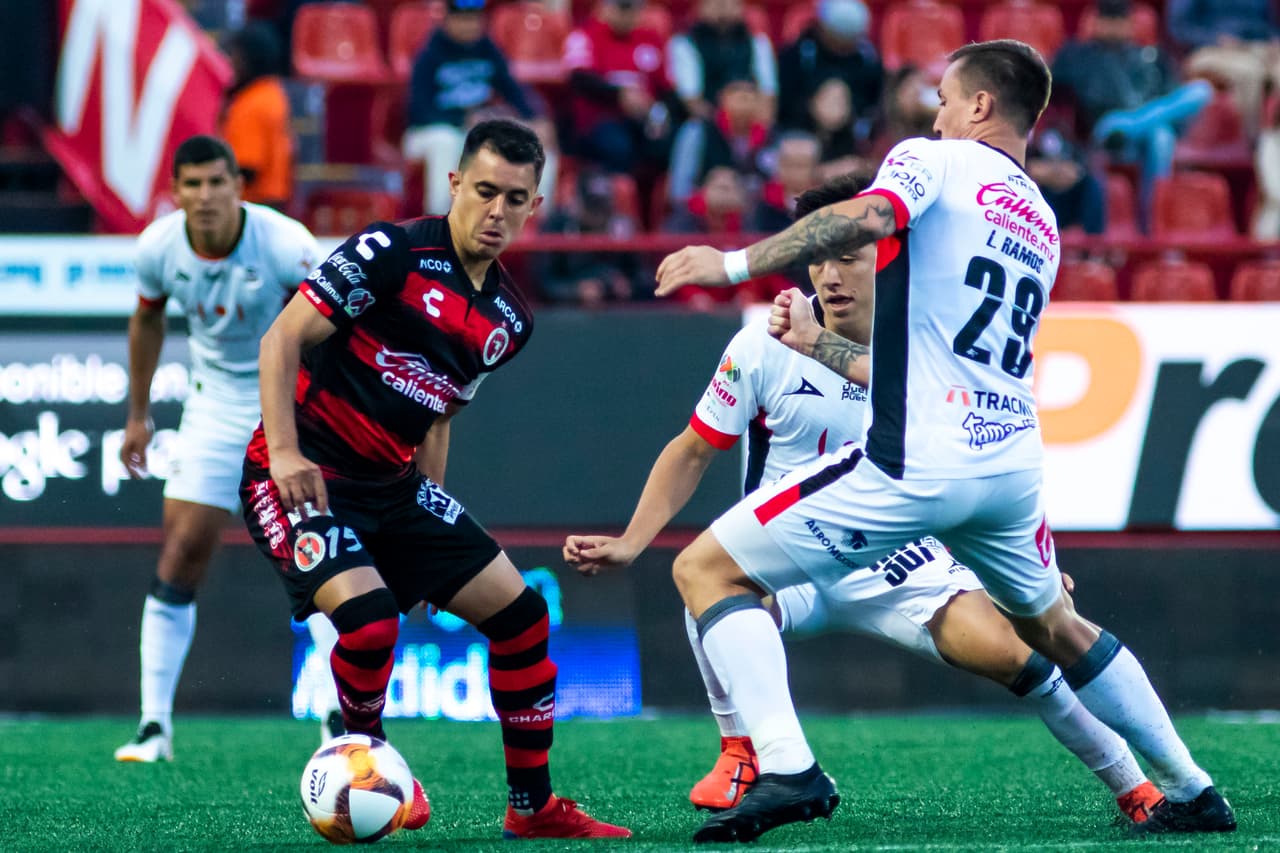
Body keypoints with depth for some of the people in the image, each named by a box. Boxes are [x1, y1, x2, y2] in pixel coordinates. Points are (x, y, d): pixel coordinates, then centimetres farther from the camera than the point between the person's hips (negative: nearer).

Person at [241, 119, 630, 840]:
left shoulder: (511, 319, 8)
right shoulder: (393, 253, -14)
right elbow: (283, 338, -13)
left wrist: (432, 532, 18)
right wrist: (284, 452, -22)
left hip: (391, 484, 7)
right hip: (301, 476, -7)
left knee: (520, 611, 2)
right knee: (368, 616, -29)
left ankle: (534, 807, 14)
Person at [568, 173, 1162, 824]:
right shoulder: (765, 346, -8)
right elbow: (693, 452, 2)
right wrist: (630, 544, -8)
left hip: (899, 561, 0)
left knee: (1003, 650, -22)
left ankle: (1130, 783, -1)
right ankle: (740, 756, -8)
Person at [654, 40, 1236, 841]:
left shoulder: (935, 160, 2)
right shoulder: (1043, 227, 24)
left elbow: (869, 217, -22)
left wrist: (737, 262, -19)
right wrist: (816, 341, 38)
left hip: (918, 465, -8)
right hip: (1013, 464, 8)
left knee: (706, 569, -2)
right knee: (1054, 625, 32)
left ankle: (786, 768, -18)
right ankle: (1191, 791, 33)